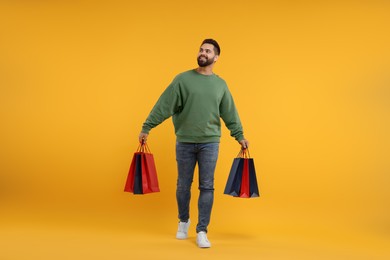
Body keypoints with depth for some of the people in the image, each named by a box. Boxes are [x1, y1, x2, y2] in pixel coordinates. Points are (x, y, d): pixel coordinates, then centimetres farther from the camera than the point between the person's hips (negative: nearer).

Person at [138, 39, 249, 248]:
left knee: (207, 187, 0)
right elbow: (163, 106, -5)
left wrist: (239, 136, 14)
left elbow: (229, 113, 13)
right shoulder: (183, 79, -2)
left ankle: (202, 231, 8)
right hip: (184, 142, -1)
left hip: (210, 143, 1)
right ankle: (183, 221, 32)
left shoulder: (220, 85, 7)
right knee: (183, 185, 10)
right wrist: (146, 128, -8)